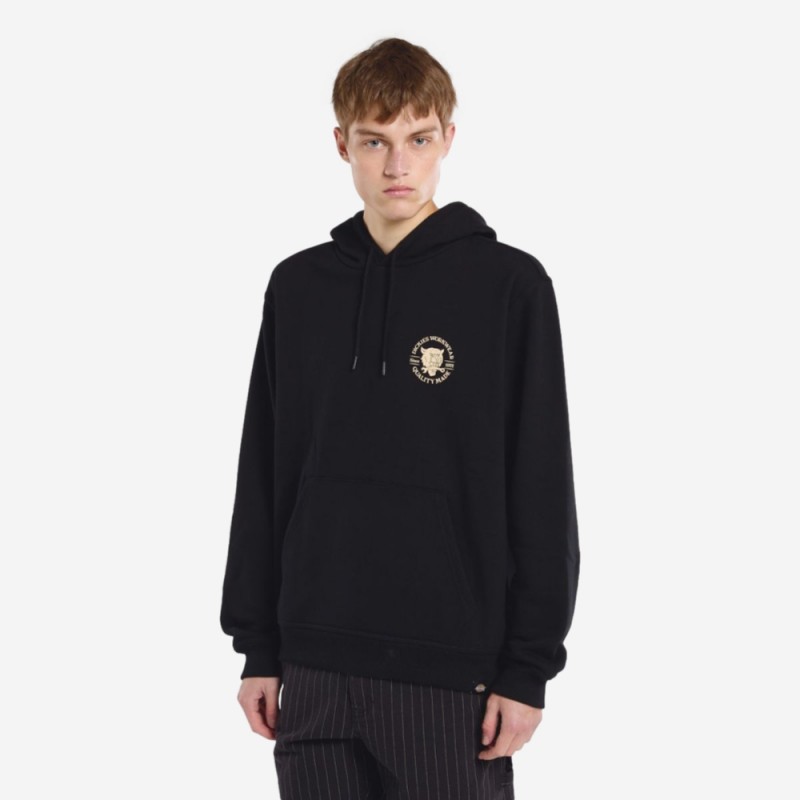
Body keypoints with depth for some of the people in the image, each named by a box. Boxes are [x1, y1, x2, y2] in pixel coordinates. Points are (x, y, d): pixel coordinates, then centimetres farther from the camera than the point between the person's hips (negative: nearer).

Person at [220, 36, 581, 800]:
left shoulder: (509, 284, -4)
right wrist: (258, 647, 9)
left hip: (453, 665, -3)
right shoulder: (297, 287, 7)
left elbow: (542, 490, -4)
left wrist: (529, 667, -7)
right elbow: (263, 478, 11)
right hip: (315, 664, 4)